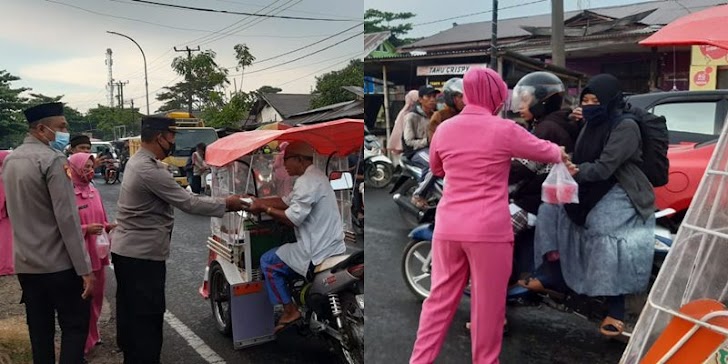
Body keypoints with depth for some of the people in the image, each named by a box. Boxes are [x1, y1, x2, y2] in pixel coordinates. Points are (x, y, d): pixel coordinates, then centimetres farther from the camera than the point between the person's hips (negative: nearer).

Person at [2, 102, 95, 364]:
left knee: (39, 330, 15)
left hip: (25, 263, 8)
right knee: (75, 325, 3)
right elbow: (67, 217, -21)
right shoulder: (53, 159, -16)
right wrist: (84, 268, -19)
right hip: (59, 264, -8)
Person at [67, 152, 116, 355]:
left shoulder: (94, 191, 8)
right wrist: (85, 229, -24)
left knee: (96, 297, 17)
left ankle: (92, 335, 33)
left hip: (98, 253, 7)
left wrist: (110, 226, -1)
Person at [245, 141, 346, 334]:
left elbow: (294, 218, -23)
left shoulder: (307, 181, -19)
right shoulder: (314, 176, 14)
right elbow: (287, 201, 15)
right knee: (281, 254, 31)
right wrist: (258, 201, 5)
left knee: (268, 261, 2)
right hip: (331, 246, 10)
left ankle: (290, 310, 4)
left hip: (318, 251, -10)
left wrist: (265, 208, -12)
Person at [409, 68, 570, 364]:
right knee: (488, 305, 9)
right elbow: (546, 151, 10)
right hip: (489, 229, -4)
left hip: (448, 228, 5)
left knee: (440, 299, 14)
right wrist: (560, 153, 31)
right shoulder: (504, 130, -6)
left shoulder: (444, 129, 6)